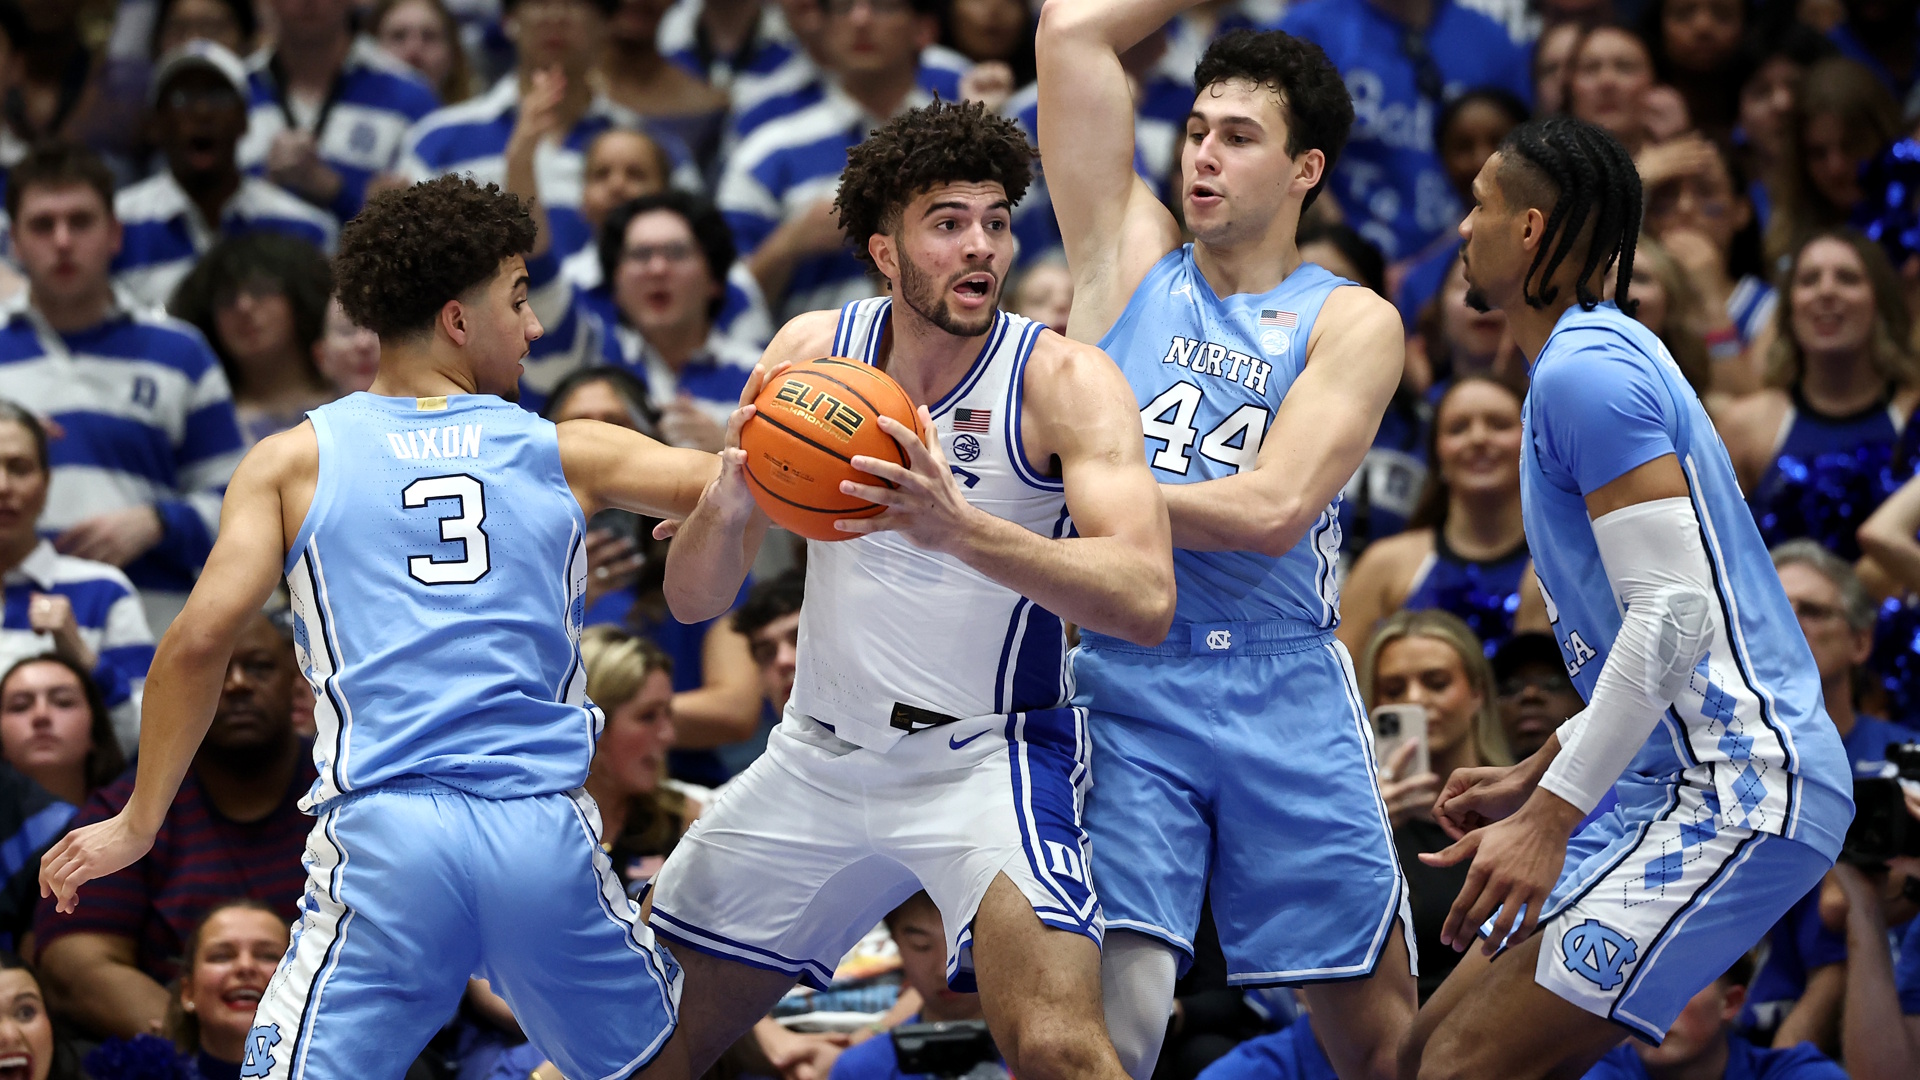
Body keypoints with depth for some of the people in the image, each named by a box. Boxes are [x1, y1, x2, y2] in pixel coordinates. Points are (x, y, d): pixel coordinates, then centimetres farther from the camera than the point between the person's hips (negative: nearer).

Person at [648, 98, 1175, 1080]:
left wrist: (959, 529, -41)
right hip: (818, 757, 5)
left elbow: (1145, 602, -28)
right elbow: (692, 601, -1)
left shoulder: (1062, 379, -15)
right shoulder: (812, 351, -3)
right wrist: (729, 501, -24)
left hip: (987, 755, -5)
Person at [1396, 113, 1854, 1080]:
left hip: (1739, 791, -11)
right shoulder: (1603, 354, 20)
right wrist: (1533, 778, 26)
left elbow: (1674, 613, -23)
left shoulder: (1585, 374, -13)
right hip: (1677, 783, 11)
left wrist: (1550, 819, -23)